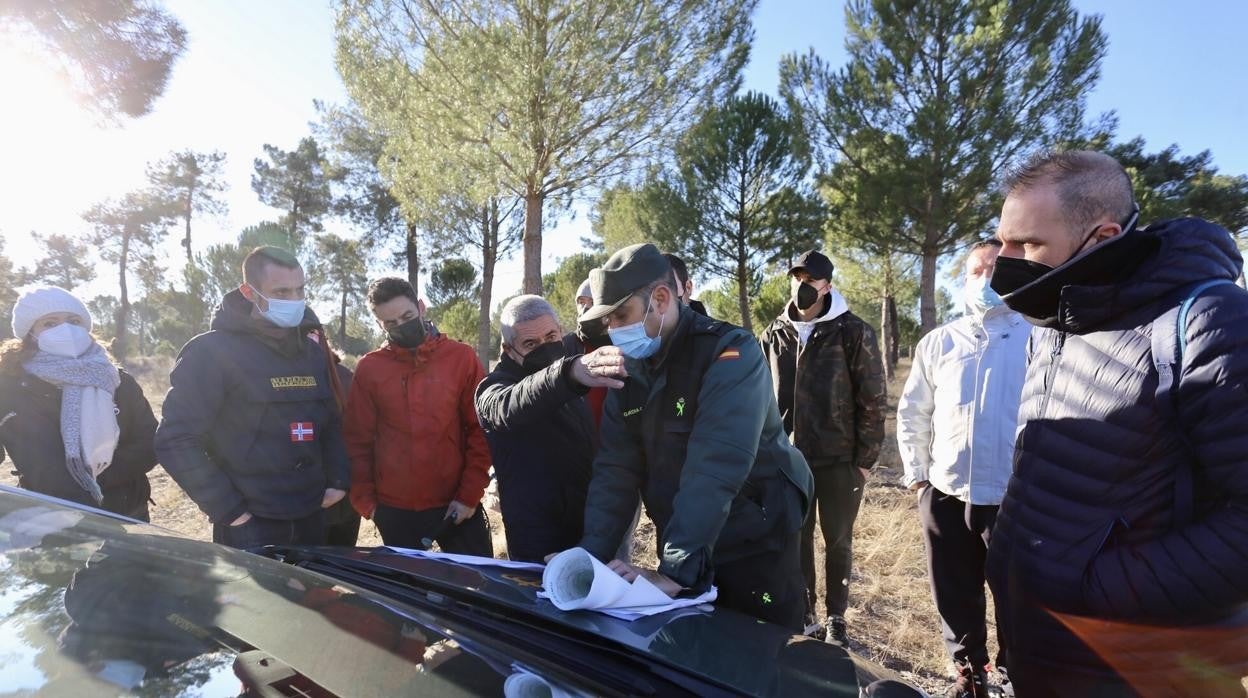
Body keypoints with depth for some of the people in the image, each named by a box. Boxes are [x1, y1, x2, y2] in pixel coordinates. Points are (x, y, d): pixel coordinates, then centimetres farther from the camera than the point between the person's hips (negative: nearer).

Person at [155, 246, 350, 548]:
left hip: (311, 519, 6)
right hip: (250, 527, -5)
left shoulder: (313, 352, 8)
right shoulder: (213, 352, -10)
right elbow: (175, 439, -12)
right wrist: (227, 509, -13)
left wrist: (338, 480, 6)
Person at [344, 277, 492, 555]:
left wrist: (470, 494, -6)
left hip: (456, 506, -1)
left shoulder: (461, 357, -3)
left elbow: (481, 430, -3)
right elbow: (359, 442, 4)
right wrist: (366, 500, -1)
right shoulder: (368, 369, 0)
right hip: (395, 510, 1)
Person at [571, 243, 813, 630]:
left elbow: (712, 472, -30)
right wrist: (591, 556, -12)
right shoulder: (627, 369, -1)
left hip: (754, 547, -6)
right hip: (680, 545, 6)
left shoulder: (730, 354, -22)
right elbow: (615, 469, -4)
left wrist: (674, 570, -32)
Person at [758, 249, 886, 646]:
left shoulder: (853, 333, -6)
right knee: (796, 538, 13)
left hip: (839, 458, -3)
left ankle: (836, 618, 27)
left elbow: (872, 400, -6)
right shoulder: (774, 335, 4)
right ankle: (802, 614, 29)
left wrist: (865, 459, -8)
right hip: (788, 458, 3)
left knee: (838, 541, 11)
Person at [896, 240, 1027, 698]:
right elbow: (912, 412, 11)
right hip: (945, 494, 3)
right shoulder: (938, 343, 7)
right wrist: (916, 473, 6)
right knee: (954, 595, 14)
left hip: (1015, 496, -3)